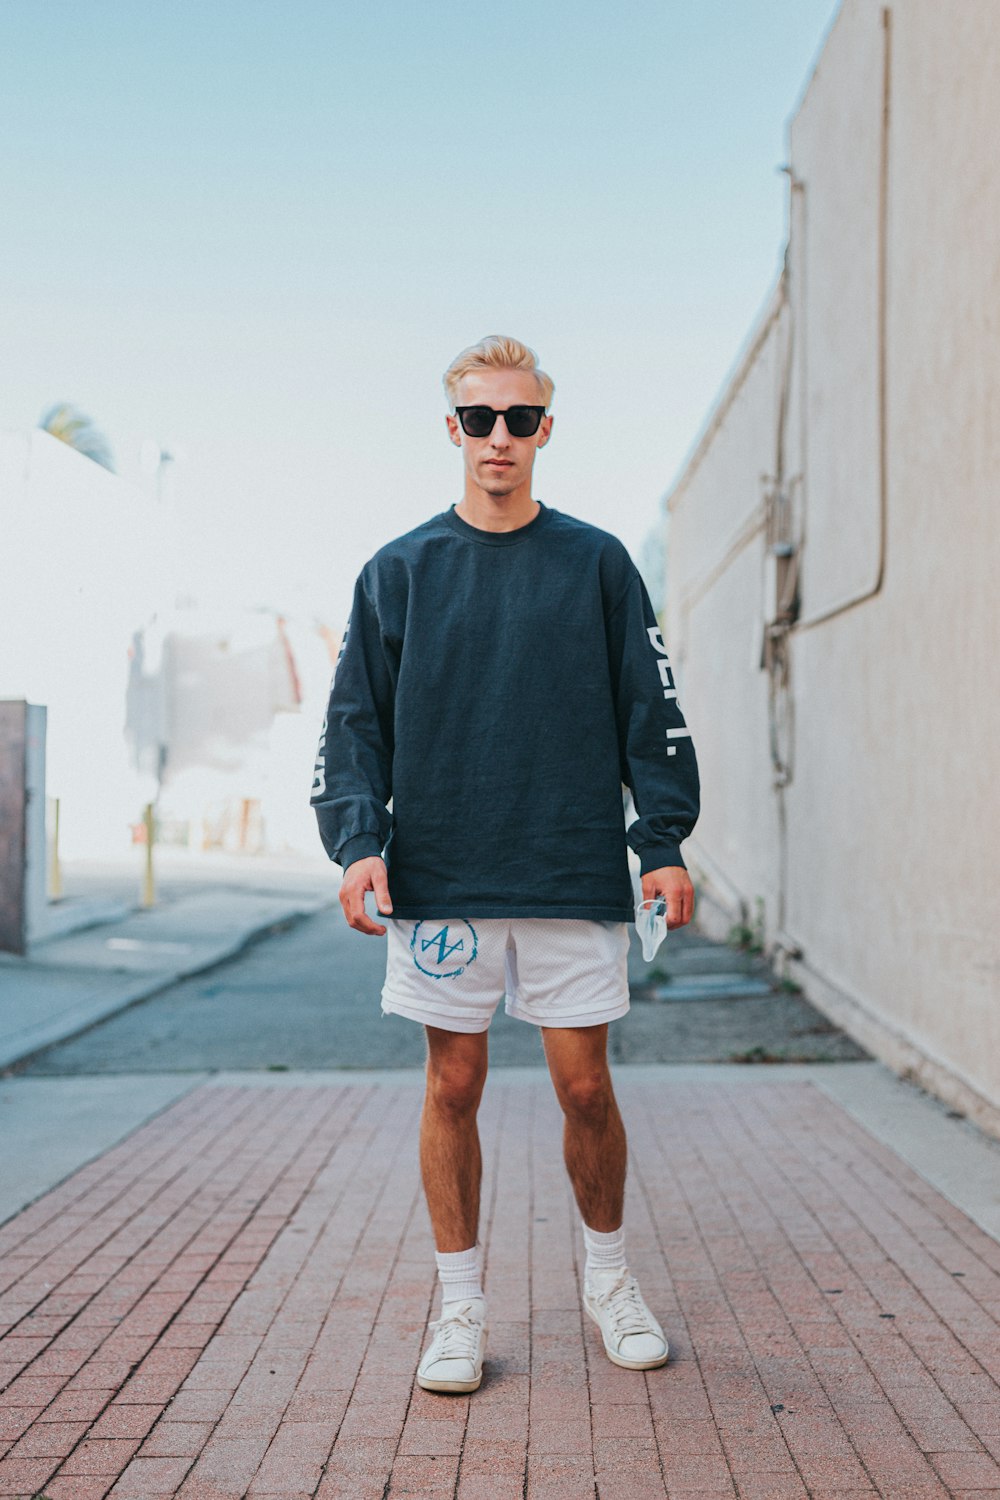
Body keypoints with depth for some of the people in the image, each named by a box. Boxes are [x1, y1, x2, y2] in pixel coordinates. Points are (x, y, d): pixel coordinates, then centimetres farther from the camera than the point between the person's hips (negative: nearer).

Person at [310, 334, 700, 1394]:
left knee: (585, 1086, 4)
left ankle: (607, 1273, 28)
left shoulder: (597, 563, 6)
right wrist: (359, 840, -8)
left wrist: (664, 844, -2)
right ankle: (460, 1305, 20)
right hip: (440, 876, 0)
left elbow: (652, 711, 7)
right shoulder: (398, 571, 7)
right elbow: (355, 721, 6)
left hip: (575, 872, 0)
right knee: (453, 1086, 5)